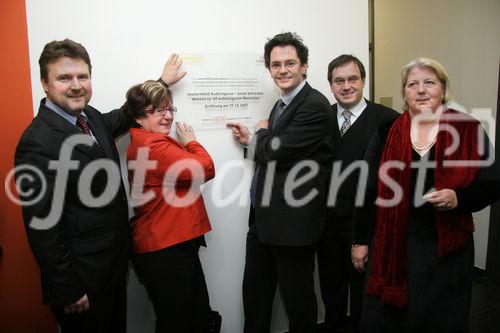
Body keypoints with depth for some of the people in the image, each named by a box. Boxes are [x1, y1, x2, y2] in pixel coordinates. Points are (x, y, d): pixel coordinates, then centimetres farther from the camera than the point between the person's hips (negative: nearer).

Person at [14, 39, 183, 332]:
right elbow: (42, 226, -21)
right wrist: (68, 290, -15)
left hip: (116, 261, 8)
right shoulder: (37, 143, -23)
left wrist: (162, 82, 28)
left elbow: (122, 118, 24)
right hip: (81, 275, -8)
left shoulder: (90, 116, 1)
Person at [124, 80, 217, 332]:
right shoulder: (153, 146, -19)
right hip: (164, 252, -10)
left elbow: (200, 172, 12)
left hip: (177, 245, 10)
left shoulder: (151, 142, 14)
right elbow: (205, 169, -20)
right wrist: (192, 143, -4)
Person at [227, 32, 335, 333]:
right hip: (263, 217, 9)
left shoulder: (315, 105, -15)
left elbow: (278, 152, -21)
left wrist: (262, 132, -2)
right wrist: (253, 141, 0)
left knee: (298, 297, 11)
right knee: (254, 293, 20)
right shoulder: (281, 105, 14)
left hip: (293, 220, -9)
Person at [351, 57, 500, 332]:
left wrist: (458, 198, -20)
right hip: (392, 245, 1)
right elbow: (369, 190, 2)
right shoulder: (386, 132, -1)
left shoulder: (469, 131, -3)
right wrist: (360, 240, 4)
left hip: (447, 247, 0)